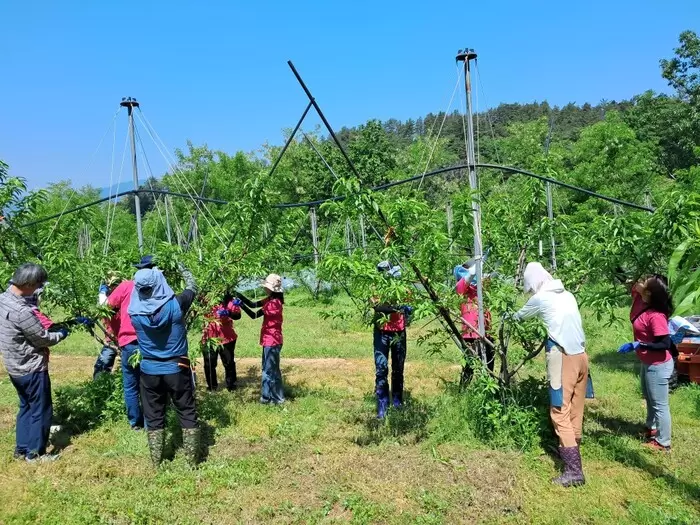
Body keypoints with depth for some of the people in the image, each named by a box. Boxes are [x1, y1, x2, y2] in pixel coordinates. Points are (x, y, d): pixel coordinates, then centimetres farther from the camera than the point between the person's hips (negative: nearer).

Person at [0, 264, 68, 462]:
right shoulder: (21, 311, -30)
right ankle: (35, 453, 18)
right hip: (32, 369, -9)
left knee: (26, 407, 22)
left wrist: (45, 327, 5)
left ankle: (21, 449, 32)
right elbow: (44, 340, -19)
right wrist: (61, 334, -2)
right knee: (41, 410, 7)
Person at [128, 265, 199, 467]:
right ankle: (192, 460, 15)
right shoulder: (176, 304, -16)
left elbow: (137, 296, 14)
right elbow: (192, 287, 4)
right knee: (187, 413, 10)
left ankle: (156, 461, 23)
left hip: (149, 371, 2)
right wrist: (181, 268, 20)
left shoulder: (134, 311, -12)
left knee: (154, 416, 15)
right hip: (176, 369, -2)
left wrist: (141, 279, 17)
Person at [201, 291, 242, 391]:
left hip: (226, 338, 0)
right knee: (209, 364, 11)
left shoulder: (229, 301, -6)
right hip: (209, 338, 1)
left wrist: (229, 313, -35)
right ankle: (212, 385, 29)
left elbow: (237, 315, -14)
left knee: (229, 363, 12)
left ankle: (231, 384, 29)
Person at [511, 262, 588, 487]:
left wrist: (511, 317, 35)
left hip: (563, 357, -7)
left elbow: (520, 316, 14)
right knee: (575, 408, 18)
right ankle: (571, 449, 35)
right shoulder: (567, 295, 12)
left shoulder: (540, 298, -4)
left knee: (560, 412, -4)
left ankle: (574, 470, -6)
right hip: (581, 355, 7)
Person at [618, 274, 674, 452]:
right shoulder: (642, 302, -8)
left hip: (658, 366, -9)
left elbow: (665, 344, -29)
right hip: (648, 363, 9)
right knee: (649, 398, 28)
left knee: (659, 404, 6)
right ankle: (651, 427, 48)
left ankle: (663, 442, 22)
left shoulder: (656, 316, -31)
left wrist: (637, 345, -32)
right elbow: (634, 286, 9)